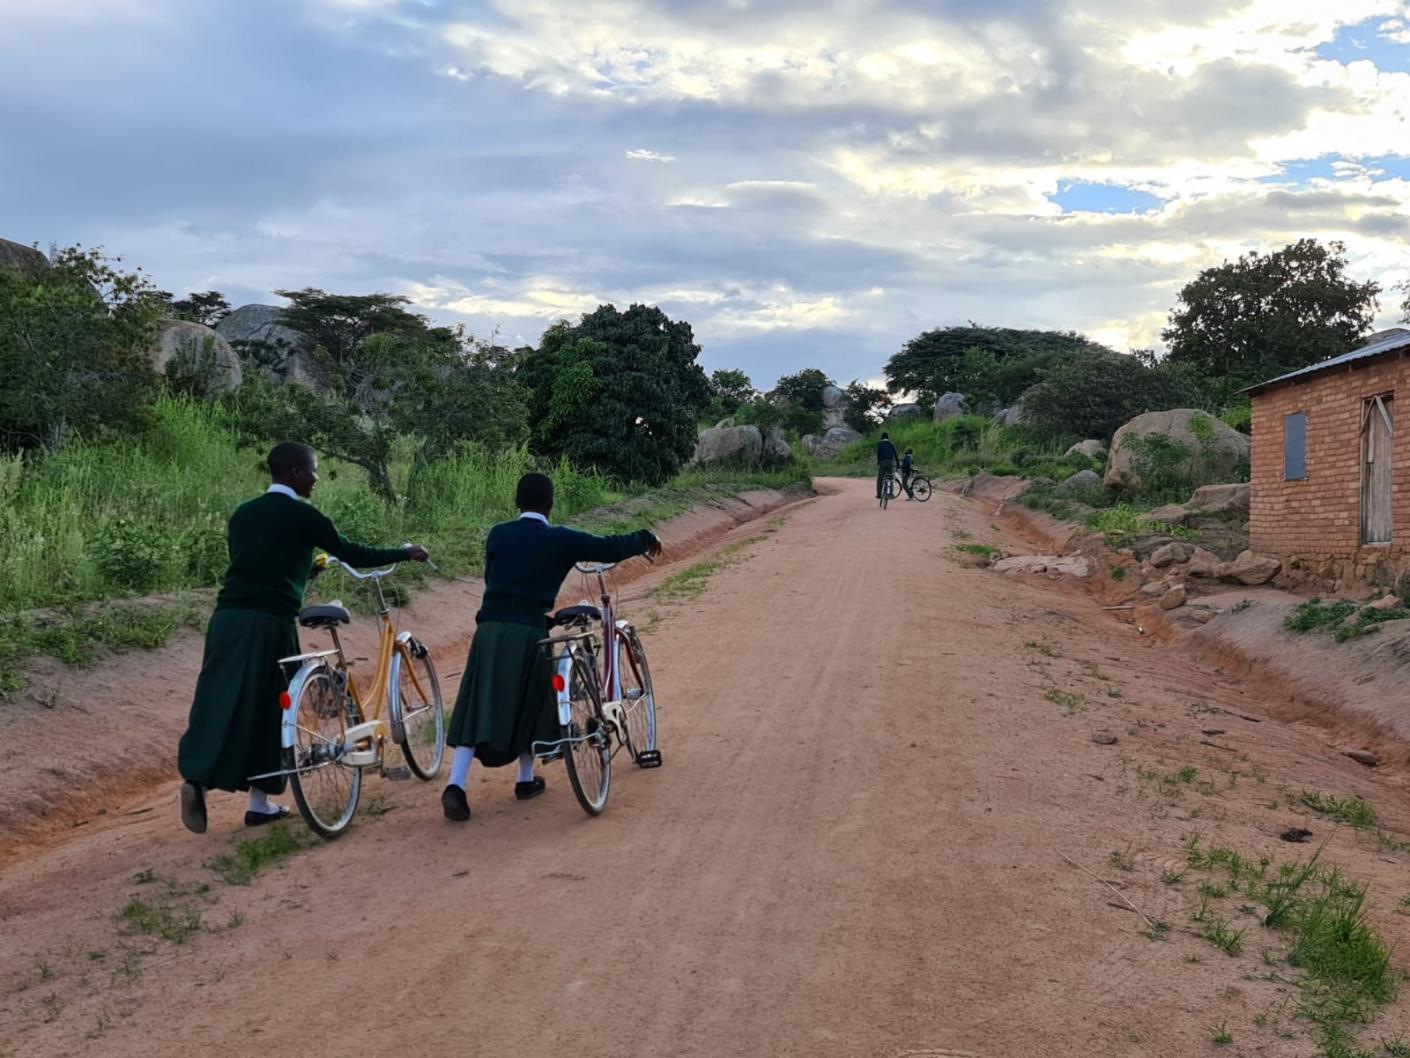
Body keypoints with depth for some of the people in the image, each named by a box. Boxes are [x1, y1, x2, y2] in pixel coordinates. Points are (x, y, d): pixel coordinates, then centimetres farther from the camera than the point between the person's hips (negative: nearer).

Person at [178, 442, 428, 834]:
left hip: (228, 616, 6)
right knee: (267, 708, 5)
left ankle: (195, 778, -16)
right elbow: (352, 554, -1)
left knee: (219, 703, 5)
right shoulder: (302, 515, -4)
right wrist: (405, 552, 12)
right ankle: (259, 802, 13)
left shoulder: (243, 513, 16)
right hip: (269, 622, -6)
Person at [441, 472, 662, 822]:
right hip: (530, 632, -2)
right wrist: (647, 539, 23)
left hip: (490, 629, 3)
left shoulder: (498, 535, 11)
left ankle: (456, 785, -8)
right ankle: (526, 780, 30)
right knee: (530, 705, 18)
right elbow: (610, 548, 5)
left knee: (476, 710, 4)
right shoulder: (560, 540, 2)